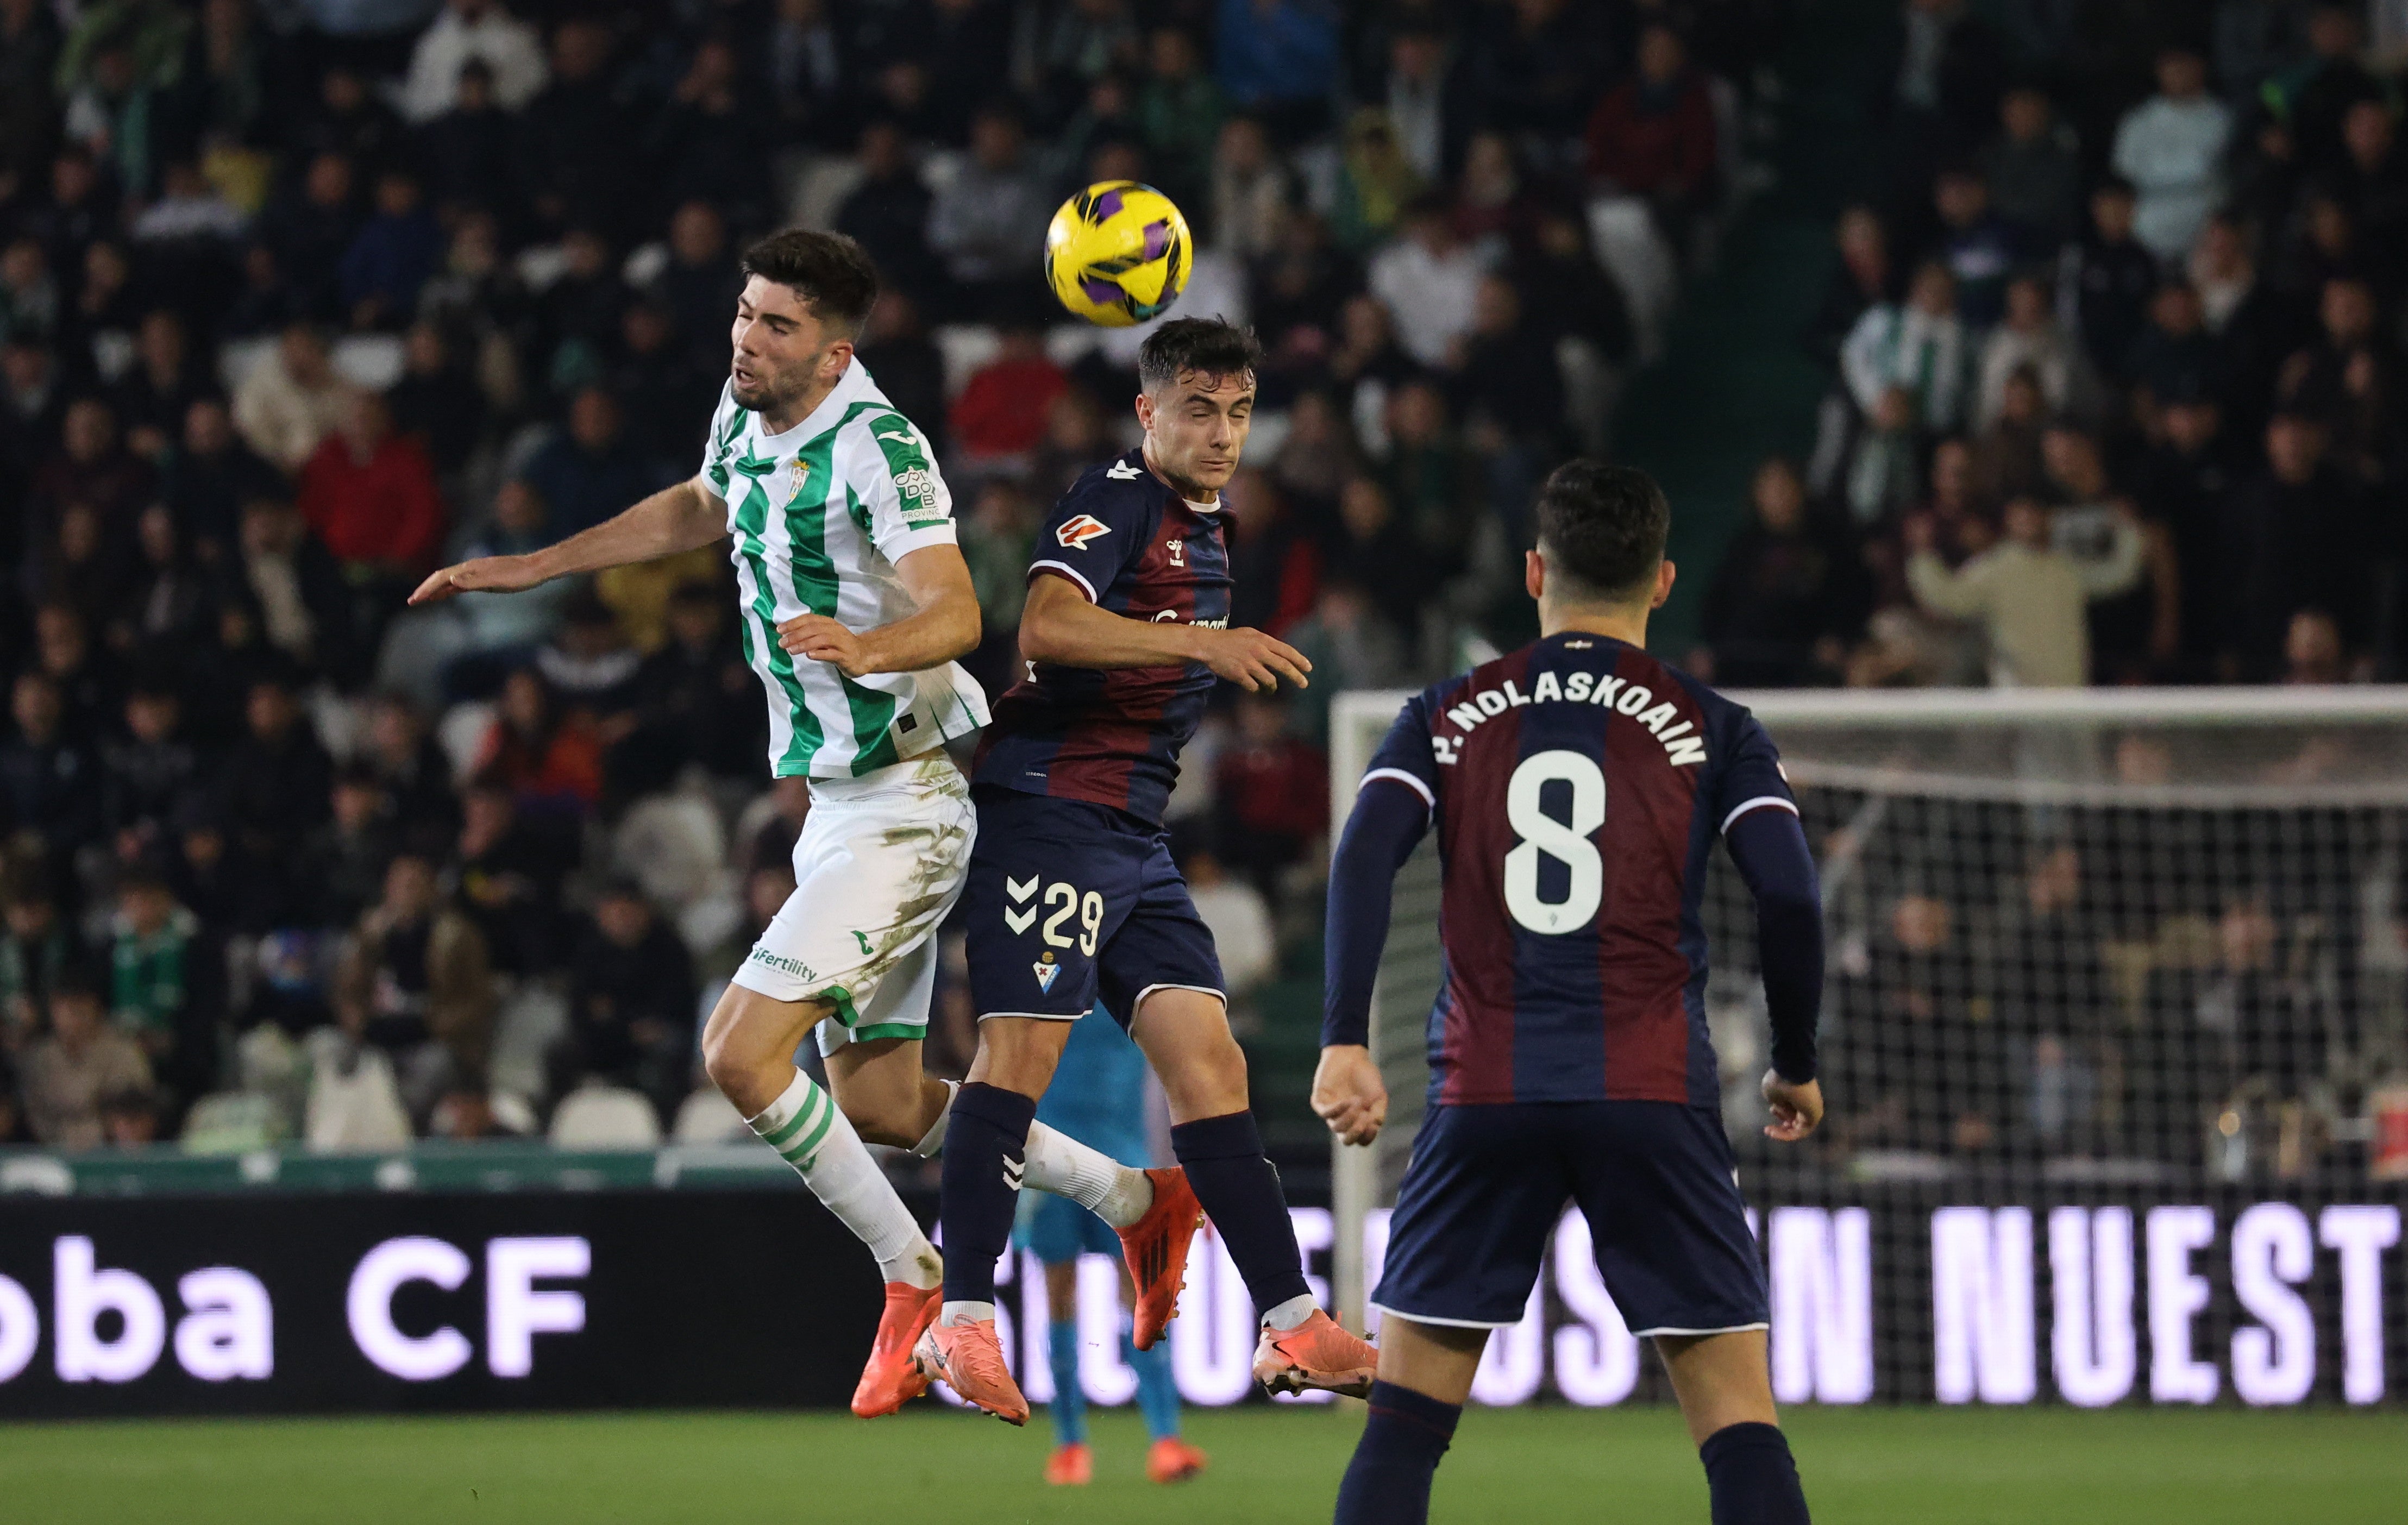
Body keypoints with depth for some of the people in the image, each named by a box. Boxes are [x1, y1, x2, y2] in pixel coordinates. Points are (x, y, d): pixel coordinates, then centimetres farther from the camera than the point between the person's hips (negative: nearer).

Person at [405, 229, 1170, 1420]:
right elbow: (704, 511, 28)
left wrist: (869, 647, -51)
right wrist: (528, 570, 28)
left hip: (903, 806, -9)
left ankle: (913, 1281, 0)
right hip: (838, 799, 9)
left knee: (742, 1055, -16)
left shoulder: (875, 447, -20)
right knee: (878, 1104, 13)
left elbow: (956, 614, -31)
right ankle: (1134, 1196, 27)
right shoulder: (747, 415, 6)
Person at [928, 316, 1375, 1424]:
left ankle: (1291, 1327, 0)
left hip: (1134, 834, 9)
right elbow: (1046, 627, -29)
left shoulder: (1207, 527, 19)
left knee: (1208, 1063, 3)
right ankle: (962, 1322, -11)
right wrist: (1202, 640, -35)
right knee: (1023, 1050, -13)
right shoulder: (1116, 502, -10)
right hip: (1049, 812, -9)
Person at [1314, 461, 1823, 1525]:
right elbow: (1790, 898, -2)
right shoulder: (1713, 731, 7)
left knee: (1405, 1419, 7)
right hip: (1654, 1097, -1)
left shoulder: (1448, 718, 11)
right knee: (1739, 1425, 0)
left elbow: (1363, 859, -3)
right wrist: (1796, 1067, 12)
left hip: (1484, 1094, 1)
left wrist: (1344, 1044, -8)